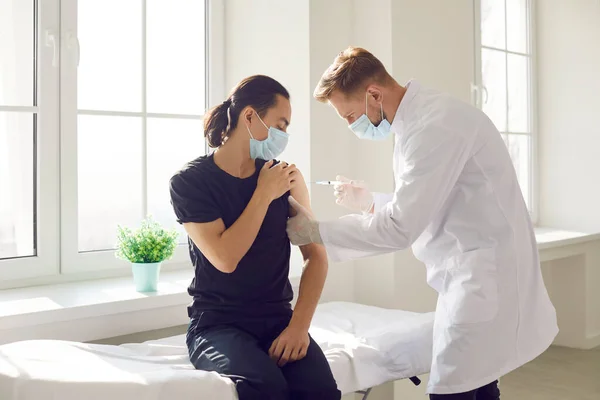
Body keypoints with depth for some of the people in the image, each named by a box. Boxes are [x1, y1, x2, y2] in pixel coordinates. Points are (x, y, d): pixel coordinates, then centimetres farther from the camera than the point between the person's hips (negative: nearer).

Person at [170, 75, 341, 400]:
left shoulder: (286, 178, 4)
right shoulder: (190, 181, -6)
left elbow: (316, 255, 3)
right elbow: (225, 259, -16)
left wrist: (299, 324, -10)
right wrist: (264, 195, -12)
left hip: (278, 320, 3)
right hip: (218, 323, -2)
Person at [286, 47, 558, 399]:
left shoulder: (434, 125, -20)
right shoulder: (422, 117, 12)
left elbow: (401, 228, -21)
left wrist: (315, 232, -12)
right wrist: (370, 202, 8)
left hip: (486, 279, -10)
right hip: (481, 277, 10)